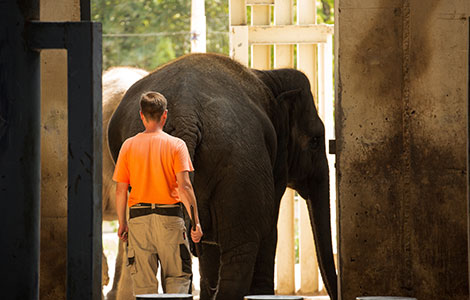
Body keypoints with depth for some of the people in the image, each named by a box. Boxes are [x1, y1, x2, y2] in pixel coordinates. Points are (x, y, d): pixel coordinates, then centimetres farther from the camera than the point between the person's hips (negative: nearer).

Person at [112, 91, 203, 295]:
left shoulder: (129, 146, 4)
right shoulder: (176, 145, -2)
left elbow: (121, 190, 4)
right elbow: (184, 185, -10)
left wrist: (122, 223, 13)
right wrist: (195, 221, -7)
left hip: (139, 218, 2)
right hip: (170, 217, -2)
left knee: (143, 283, 4)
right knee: (177, 277, 5)